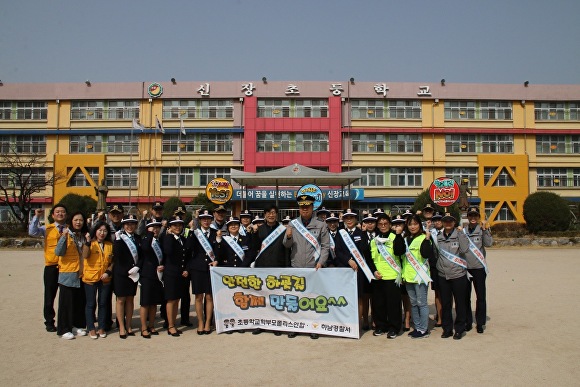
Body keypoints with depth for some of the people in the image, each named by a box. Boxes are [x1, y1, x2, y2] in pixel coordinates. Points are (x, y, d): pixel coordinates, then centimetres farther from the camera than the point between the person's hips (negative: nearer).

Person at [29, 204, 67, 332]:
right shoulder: (47, 229, 4)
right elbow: (32, 232, -13)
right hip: (51, 267, -1)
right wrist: (37, 217, -15)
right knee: (49, 296, 8)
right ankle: (49, 322, 21)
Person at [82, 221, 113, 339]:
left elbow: (112, 261, 10)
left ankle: (101, 328, 21)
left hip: (105, 279, 3)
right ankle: (91, 329, 16)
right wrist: (88, 242, -27)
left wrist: (108, 272, -5)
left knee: (103, 303, 10)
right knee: (91, 304, 5)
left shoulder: (110, 245, 7)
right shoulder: (90, 243, -3)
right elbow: (85, 256, -20)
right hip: (90, 277, -3)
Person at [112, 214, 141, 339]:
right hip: (121, 273, -4)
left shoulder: (138, 238, 8)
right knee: (121, 299, 3)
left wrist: (137, 267, -7)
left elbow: (141, 256, 5)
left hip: (134, 273, 4)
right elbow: (117, 256, -16)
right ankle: (121, 328, 11)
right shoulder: (119, 238, -5)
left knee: (130, 299, 10)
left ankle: (128, 326, 19)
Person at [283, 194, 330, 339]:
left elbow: (325, 246, 1)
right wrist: (288, 237, -15)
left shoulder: (321, 225, 2)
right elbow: (287, 245, 7)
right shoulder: (292, 224, 7)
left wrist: (321, 262, -12)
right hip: (296, 267, 2)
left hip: (314, 268, -2)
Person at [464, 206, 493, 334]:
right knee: (465, 296, 9)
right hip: (465, 267, 2)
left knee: (480, 296, 4)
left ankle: (480, 322, 16)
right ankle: (467, 321, 21)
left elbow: (488, 243, -15)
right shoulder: (463, 231, 7)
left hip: (479, 267, -2)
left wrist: (485, 230, -23)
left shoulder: (483, 230, 2)